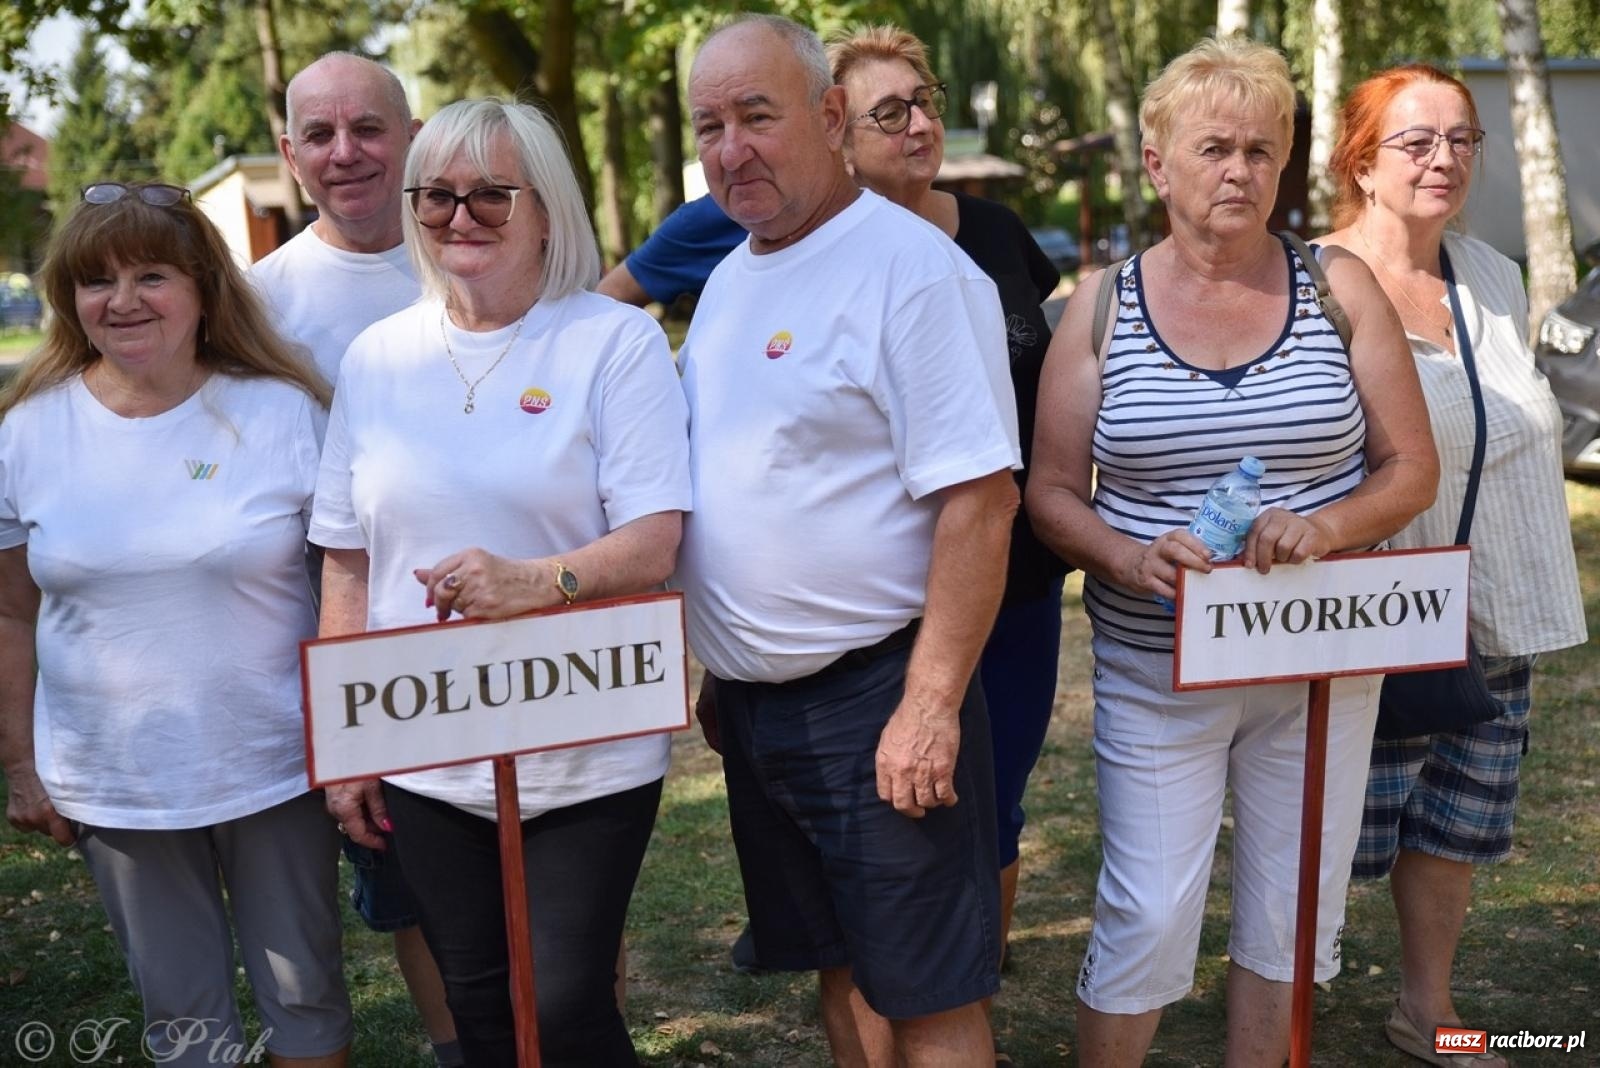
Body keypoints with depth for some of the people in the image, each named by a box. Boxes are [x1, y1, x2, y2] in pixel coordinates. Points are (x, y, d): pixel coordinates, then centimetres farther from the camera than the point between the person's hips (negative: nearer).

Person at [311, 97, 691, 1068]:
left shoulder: (617, 342, -6)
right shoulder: (378, 358, 6)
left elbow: (654, 544, -12)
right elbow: (348, 561, 10)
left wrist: (536, 582, -31)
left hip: (588, 754, -3)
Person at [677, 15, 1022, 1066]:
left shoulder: (914, 269, -15)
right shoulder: (727, 281, 11)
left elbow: (980, 501, -19)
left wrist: (931, 704, -23)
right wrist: (721, 666, 16)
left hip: (874, 693, -8)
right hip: (752, 701, 8)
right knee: (839, 965, 20)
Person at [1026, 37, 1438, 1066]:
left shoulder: (1341, 288, 0)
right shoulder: (1102, 307, -1)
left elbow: (1411, 468, 1)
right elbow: (1052, 492, -2)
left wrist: (1325, 526, -19)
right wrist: (1132, 559, -21)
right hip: (1156, 668, -1)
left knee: (1293, 911, 13)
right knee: (1147, 918, 1)